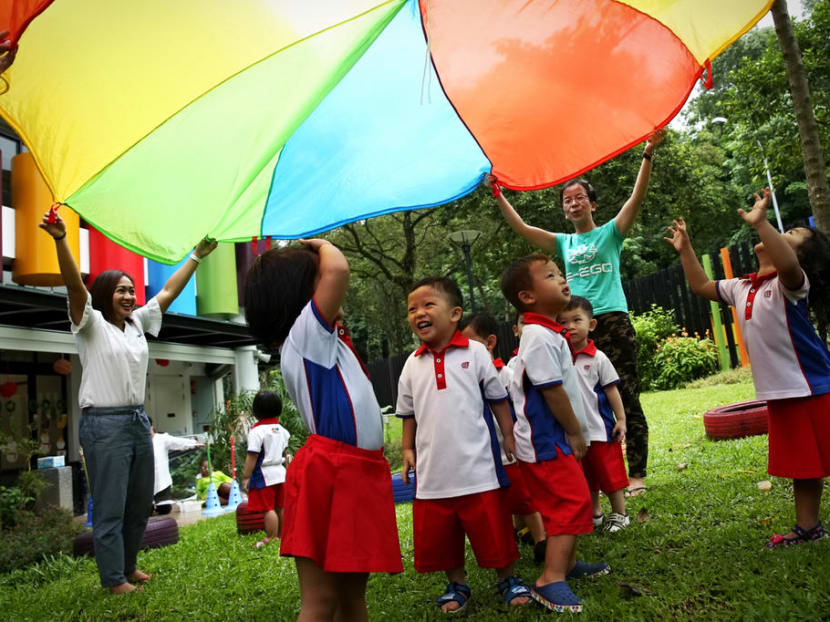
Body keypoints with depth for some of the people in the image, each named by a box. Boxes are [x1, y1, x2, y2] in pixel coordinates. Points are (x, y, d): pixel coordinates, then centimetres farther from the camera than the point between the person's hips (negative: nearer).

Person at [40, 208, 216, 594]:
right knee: (110, 507, 0)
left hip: (138, 420, 7)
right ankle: (114, 579, 15)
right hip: (104, 423, -7)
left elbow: (168, 292, 15)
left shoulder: (137, 323, 11)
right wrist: (60, 239, -36)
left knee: (140, 502, 15)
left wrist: (197, 256, 16)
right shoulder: (92, 324, -5)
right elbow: (74, 285, -21)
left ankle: (128, 566, 32)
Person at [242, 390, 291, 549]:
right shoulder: (281, 429, 8)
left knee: (268, 508, -2)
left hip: (264, 474, -7)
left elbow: (252, 457, -16)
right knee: (281, 507, 15)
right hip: (280, 472, 8)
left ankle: (271, 540, 2)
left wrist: (246, 477, -11)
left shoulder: (257, 431, -15)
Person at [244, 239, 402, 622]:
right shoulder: (304, 332, -10)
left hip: (357, 473, 9)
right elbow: (337, 269, -21)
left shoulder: (319, 342, 18)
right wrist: (323, 246, -4)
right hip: (329, 472, -9)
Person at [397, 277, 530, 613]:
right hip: (433, 472, 3)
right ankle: (457, 584, 35)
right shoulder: (412, 364, 5)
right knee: (438, 536, 12)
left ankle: (507, 579, 32)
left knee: (493, 529, 8)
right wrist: (407, 449, 8)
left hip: (478, 467, -3)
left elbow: (498, 399, 4)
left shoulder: (476, 352, -3)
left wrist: (509, 438, 1)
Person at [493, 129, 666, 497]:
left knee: (627, 399, -3)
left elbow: (637, 198, -4)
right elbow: (520, 228, 13)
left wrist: (648, 154, -14)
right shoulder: (564, 243, 18)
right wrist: (498, 195, 7)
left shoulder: (610, 233, 10)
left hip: (613, 322, -3)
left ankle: (637, 474, 3)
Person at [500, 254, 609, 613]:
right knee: (573, 502, -9)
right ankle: (551, 580, -4)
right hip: (547, 440, -10)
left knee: (570, 502, 21)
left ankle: (566, 563, 37)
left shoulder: (548, 333, 12)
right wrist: (576, 432, -12)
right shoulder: (540, 336, -21)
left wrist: (575, 432, 17)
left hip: (553, 438, 10)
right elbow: (553, 391, -22)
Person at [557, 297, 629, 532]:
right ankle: (595, 514, 33)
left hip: (599, 427, -3)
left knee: (609, 473, 7)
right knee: (586, 477, 16)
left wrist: (621, 420, -4)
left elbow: (611, 390, -3)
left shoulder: (597, 358, -7)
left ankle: (619, 514, 24)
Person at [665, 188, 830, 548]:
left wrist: (760, 222, -40)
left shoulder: (791, 282, -14)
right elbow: (700, 286, 23)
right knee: (801, 464, 18)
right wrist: (685, 249, 17)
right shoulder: (742, 287, 11)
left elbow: (788, 265, -39)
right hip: (778, 392, 8)